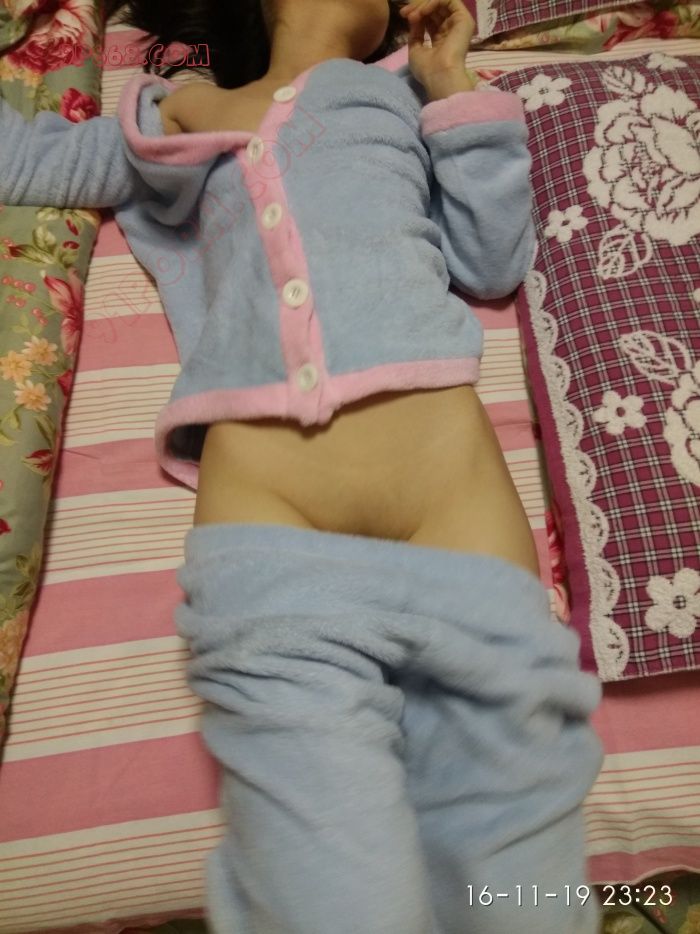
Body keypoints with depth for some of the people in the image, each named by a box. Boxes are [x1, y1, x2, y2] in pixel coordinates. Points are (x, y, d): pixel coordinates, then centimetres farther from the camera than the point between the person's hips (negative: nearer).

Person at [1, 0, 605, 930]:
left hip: (453, 490, 2)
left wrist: (453, 84, 23)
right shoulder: (175, 116, 31)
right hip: (262, 513, -1)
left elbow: (495, 261, 21)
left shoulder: (399, 91, 32)